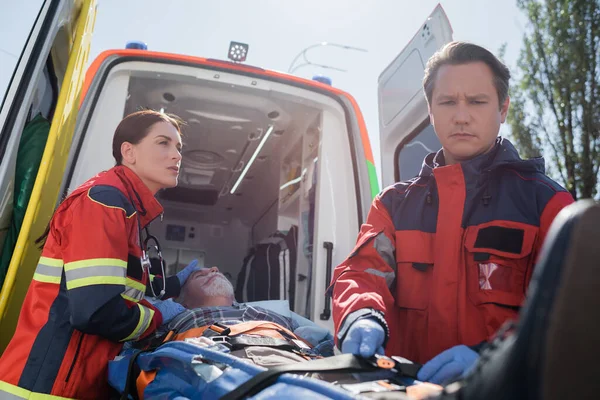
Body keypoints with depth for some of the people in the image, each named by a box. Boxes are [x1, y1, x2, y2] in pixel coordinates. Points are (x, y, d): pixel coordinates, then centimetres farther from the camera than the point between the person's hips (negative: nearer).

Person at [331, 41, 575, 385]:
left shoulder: (546, 202, 6)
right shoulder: (395, 204, 13)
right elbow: (361, 272, 5)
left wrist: (492, 358, -19)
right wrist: (363, 317, -17)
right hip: (406, 384, 2)